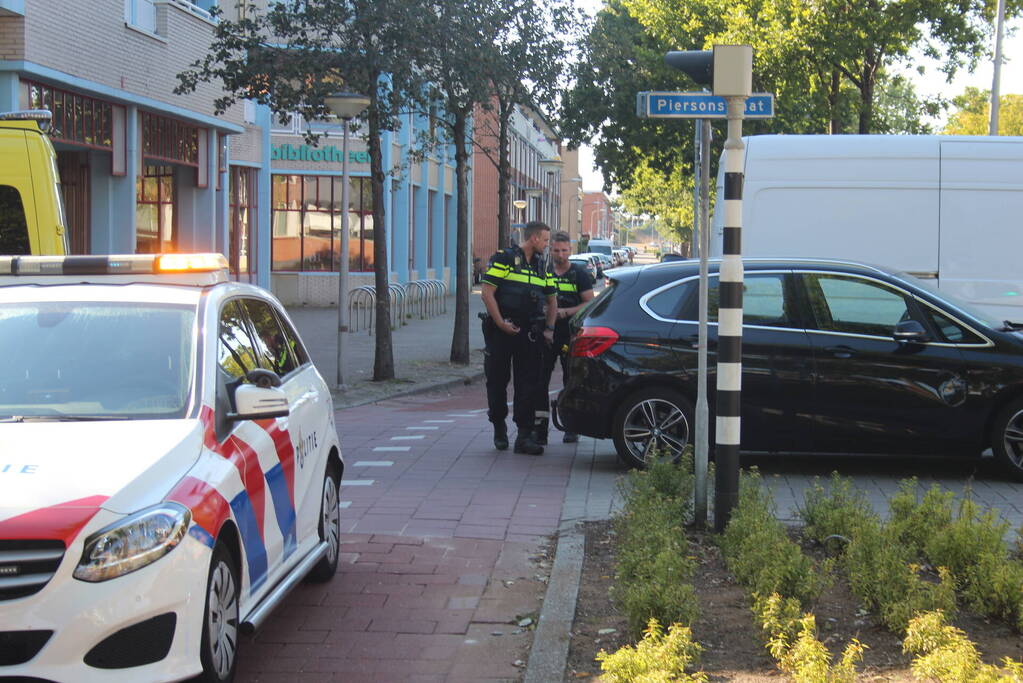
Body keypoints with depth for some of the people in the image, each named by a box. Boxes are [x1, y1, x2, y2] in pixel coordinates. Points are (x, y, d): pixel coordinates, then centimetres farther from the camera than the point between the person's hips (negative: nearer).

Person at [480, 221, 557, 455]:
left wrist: (549, 329, 7)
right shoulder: (504, 258, -4)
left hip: (530, 333, 5)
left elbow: (552, 300, 21)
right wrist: (501, 323, -15)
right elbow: (487, 292, -10)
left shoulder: (542, 266, 14)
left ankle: (524, 435, -1)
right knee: (498, 381, 4)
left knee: (528, 383, -2)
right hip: (502, 331, -5)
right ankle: (499, 429, 22)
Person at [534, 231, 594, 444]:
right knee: (540, 380, -4)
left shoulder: (579, 274, 3)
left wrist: (566, 312, -15)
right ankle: (539, 428, -3)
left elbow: (589, 304, -2)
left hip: (571, 336, -2)